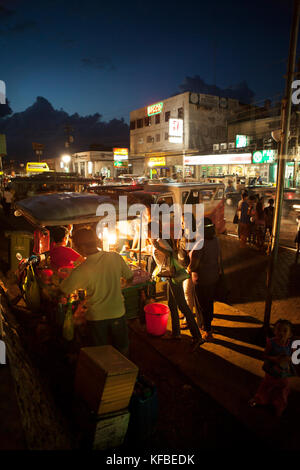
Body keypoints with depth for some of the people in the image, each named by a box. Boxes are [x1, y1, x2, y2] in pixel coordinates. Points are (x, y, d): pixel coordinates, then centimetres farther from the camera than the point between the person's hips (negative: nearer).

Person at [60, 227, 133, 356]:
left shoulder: (80, 271, -22)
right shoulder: (115, 257, -13)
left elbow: (63, 291, -7)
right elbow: (130, 277, 3)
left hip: (96, 317, -3)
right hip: (118, 313, 3)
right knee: (122, 351, 24)